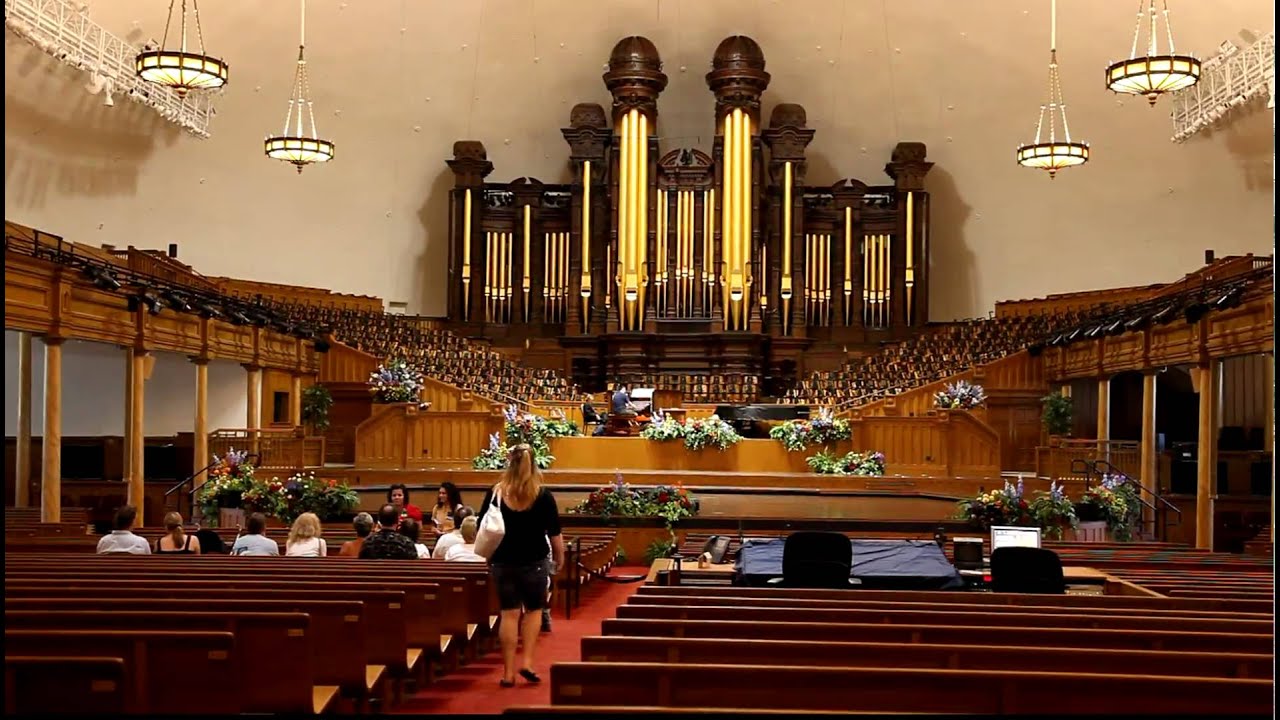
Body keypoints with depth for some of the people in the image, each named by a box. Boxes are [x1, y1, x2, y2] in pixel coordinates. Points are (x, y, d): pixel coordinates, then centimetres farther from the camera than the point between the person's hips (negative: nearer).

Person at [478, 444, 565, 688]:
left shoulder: (495, 493, -2)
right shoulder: (543, 495, -6)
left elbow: (482, 529, 4)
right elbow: (554, 533, -4)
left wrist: (488, 556, 18)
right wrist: (559, 559, 10)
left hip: (503, 562, 1)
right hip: (534, 562, -1)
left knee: (509, 614, 6)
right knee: (533, 610, 16)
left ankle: (508, 672, 7)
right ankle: (526, 662, 4)